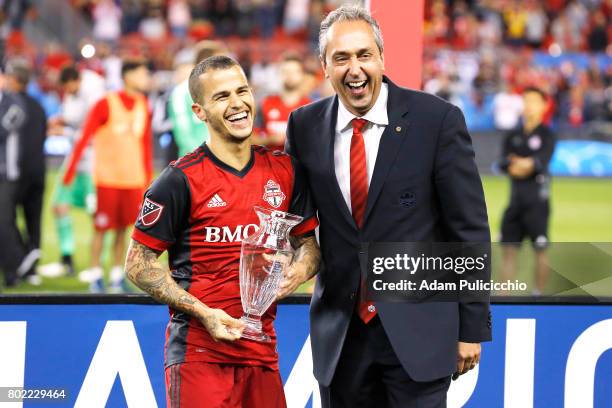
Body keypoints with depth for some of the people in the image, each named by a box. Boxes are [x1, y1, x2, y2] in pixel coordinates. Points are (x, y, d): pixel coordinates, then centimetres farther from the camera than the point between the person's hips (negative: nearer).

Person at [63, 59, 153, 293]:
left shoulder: (143, 106, 8)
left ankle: (117, 277, 14)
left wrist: (148, 176, 16)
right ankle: (95, 276, 9)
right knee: (102, 227, -1)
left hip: (134, 178, 5)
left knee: (123, 228, 6)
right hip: (107, 177, -5)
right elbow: (85, 137, -9)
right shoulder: (106, 105, -9)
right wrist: (71, 170, -13)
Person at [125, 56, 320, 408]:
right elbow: (139, 264, -4)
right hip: (199, 349, -5)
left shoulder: (284, 170, 9)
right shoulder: (182, 180, -6)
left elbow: (309, 241, 20)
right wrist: (204, 313, -13)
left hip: (262, 349, 5)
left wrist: (300, 269, -3)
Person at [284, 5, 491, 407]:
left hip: (417, 330, -3)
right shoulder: (305, 126, 4)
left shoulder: (437, 120, -7)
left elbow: (469, 228, -4)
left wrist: (473, 327, -4)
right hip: (340, 333, 3)